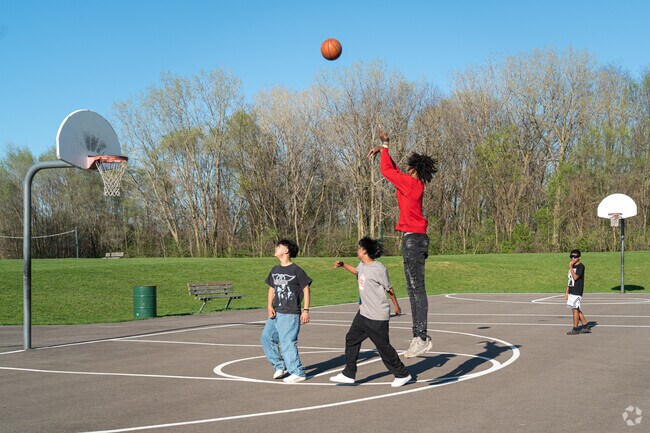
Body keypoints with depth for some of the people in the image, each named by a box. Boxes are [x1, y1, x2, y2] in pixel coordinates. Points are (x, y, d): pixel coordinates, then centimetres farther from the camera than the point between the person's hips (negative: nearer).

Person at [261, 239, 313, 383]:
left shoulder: (296, 270, -8)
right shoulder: (275, 270, 12)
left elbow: (306, 290, -6)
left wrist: (306, 310, -10)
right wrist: (269, 306, 2)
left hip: (290, 314, -8)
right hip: (276, 313, 8)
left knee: (287, 342, -9)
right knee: (266, 336, 6)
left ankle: (298, 373, 1)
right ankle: (280, 366, 20)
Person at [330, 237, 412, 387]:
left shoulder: (379, 269, -19)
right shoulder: (362, 265, 6)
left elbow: (389, 289, -8)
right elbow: (357, 271, 31)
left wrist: (396, 305, 2)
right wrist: (343, 265, 18)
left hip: (377, 316, -9)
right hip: (363, 313, 9)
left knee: (383, 346, -1)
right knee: (352, 339, 11)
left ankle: (402, 375, 15)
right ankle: (348, 375, 20)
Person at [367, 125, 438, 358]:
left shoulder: (411, 183, -11)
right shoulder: (413, 184, 14)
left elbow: (387, 170, -9)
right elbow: (393, 170, 28)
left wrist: (385, 145, 2)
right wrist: (382, 149, 21)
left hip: (413, 239, -10)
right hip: (415, 238, 10)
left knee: (417, 289, -10)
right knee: (413, 290, 11)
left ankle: (423, 337, -10)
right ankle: (418, 337, 15)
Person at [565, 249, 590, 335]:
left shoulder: (580, 266, -10)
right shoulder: (572, 267, 17)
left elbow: (575, 277, -22)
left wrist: (571, 267, -19)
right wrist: (567, 292, 19)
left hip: (577, 292, -9)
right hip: (571, 292, 9)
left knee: (575, 309, -7)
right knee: (575, 309, 11)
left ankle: (575, 329, -1)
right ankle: (585, 326, 19)